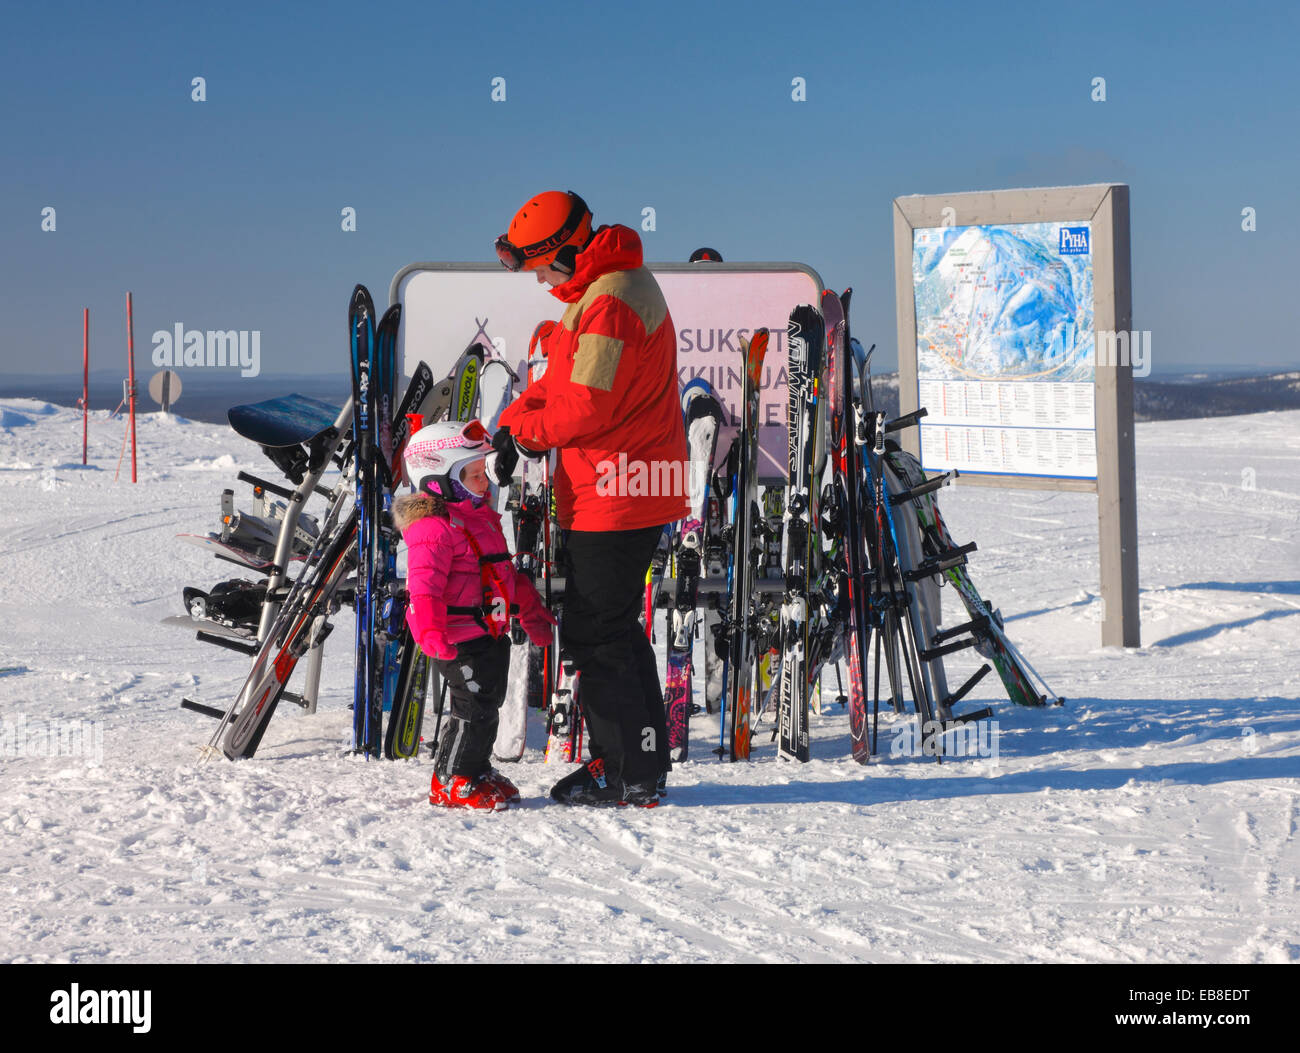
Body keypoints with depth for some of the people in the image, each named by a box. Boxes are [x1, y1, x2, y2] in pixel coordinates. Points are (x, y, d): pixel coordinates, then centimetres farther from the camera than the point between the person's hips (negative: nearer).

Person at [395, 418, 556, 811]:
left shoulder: (482, 517, 17)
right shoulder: (433, 527, -16)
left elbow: (505, 572, 28)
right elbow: (425, 583, -24)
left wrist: (531, 611, 33)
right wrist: (430, 630, -35)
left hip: (489, 632, 10)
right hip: (459, 638, -10)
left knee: (488, 702, 16)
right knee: (474, 706, -9)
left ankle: (477, 768, 30)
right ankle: (451, 782, 2)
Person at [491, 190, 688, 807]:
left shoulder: (610, 303, -20)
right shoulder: (613, 286, 15)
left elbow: (587, 409, -22)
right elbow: (562, 380, 18)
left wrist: (524, 431, -7)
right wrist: (516, 420, 3)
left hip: (613, 496, -11)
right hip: (627, 495, 11)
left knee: (595, 634, -4)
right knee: (615, 628, 17)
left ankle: (631, 775, 3)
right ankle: (642, 761, 25)